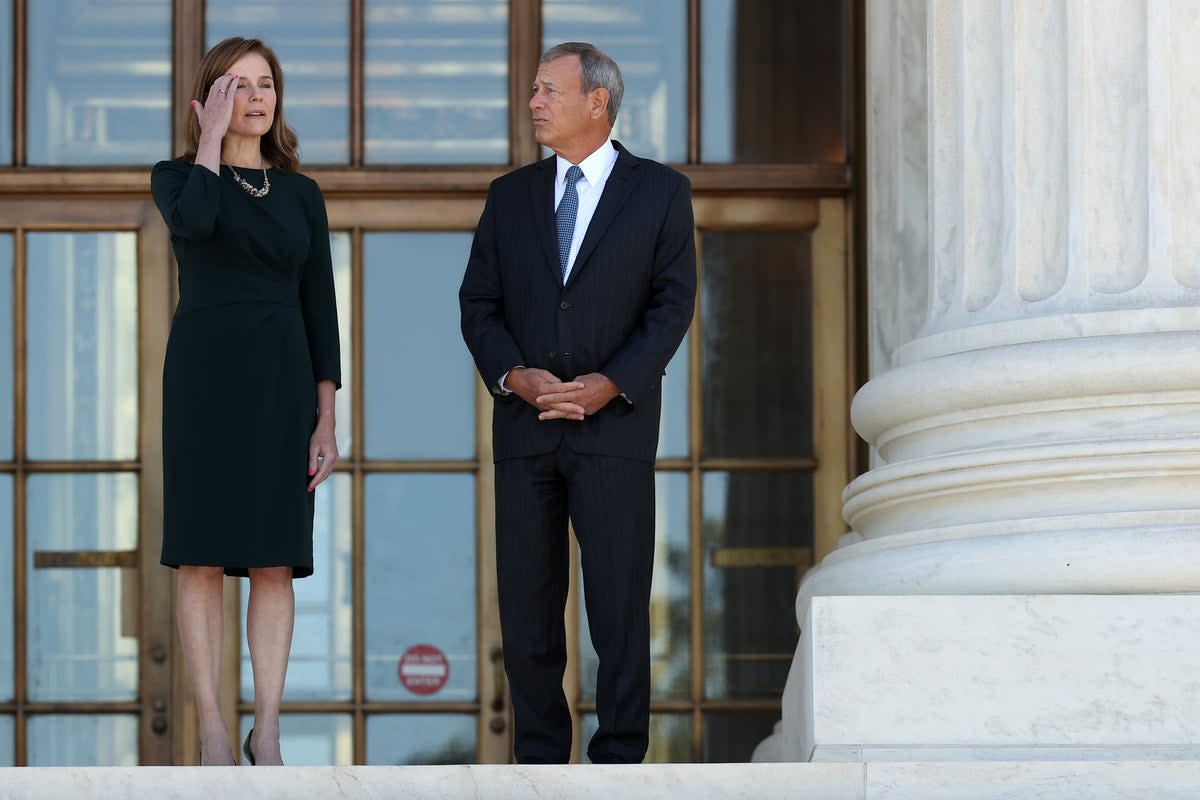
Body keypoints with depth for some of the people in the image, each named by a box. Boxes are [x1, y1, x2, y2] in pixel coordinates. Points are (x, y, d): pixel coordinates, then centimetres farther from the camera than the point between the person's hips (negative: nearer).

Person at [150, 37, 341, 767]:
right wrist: (211, 136, -9)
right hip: (205, 377, -3)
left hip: (282, 383, 3)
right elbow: (195, 223, -23)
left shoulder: (302, 195, 12)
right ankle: (213, 733, 2)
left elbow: (320, 310, 10)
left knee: (276, 562, 1)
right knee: (203, 558, -4)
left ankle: (268, 733, 7)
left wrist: (327, 422, 3)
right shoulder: (177, 176, 3)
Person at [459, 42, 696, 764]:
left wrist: (610, 384, -13)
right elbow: (479, 304, 10)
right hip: (525, 426, 3)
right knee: (527, 603, 4)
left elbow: (673, 304, -2)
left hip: (614, 425, -3)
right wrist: (513, 376, -9)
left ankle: (620, 756, 3)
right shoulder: (510, 195, 13)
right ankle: (540, 756, 11)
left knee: (620, 602, -3)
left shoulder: (661, 191, 4)